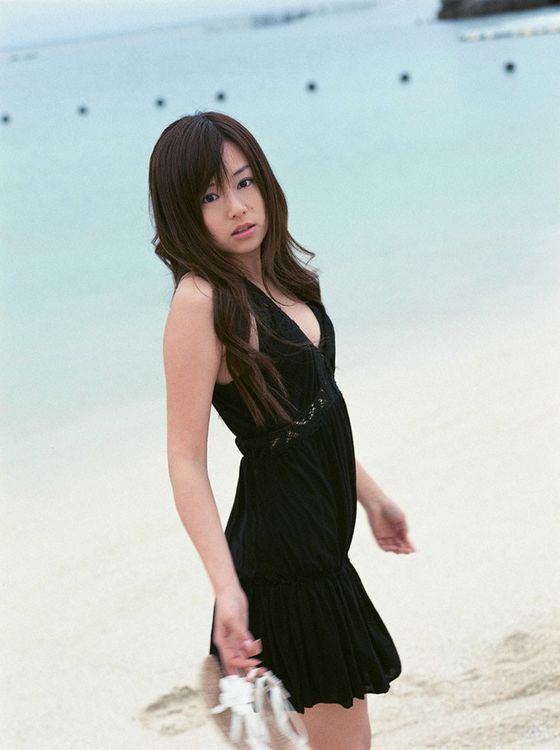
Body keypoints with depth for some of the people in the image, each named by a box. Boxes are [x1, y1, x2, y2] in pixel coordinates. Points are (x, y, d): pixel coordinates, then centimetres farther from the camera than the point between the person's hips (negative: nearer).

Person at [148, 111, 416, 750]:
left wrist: (370, 496, 24)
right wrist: (227, 588, -30)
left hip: (319, 541, 9)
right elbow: (186, 462, -22)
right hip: (280, 548, -9)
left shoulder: (276, 279, 6)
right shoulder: (200, 302, -20)